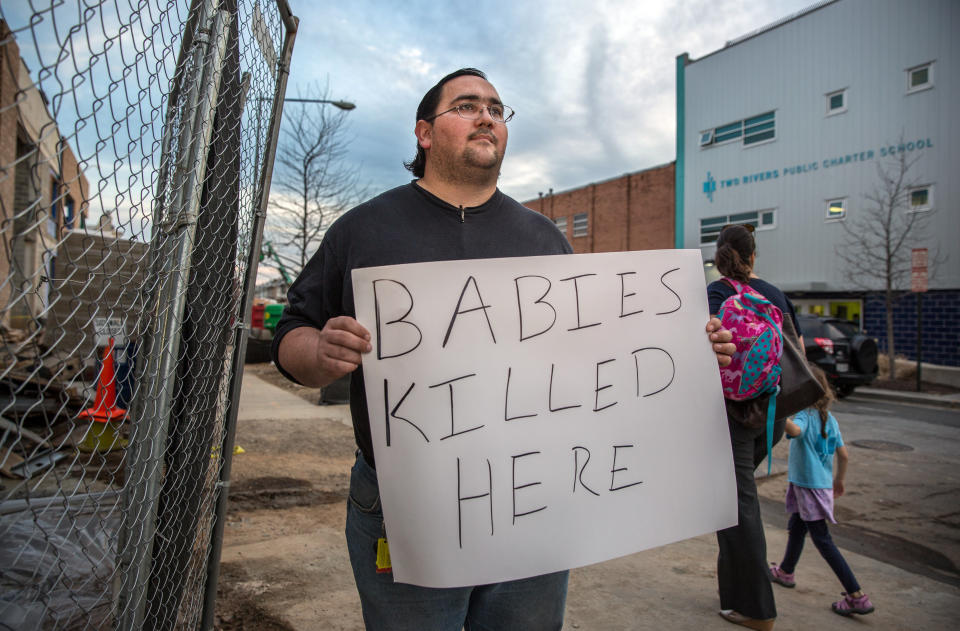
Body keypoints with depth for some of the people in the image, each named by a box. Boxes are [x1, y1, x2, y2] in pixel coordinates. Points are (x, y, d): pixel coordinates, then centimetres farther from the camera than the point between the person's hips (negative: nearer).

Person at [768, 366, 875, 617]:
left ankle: (858, 596, 0)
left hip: (810, 487, -9)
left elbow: (795, 430, -44)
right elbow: (844, 455, 11)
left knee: (822, 540, -2)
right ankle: (785, 572, 42)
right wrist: (839, 480, 24)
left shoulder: (805, 416, -19)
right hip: (823, 484, 9)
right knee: (796, 528, 23)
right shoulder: (830, 419, 6)